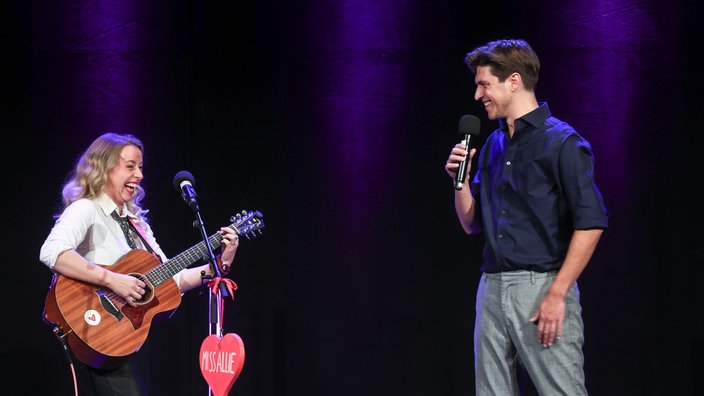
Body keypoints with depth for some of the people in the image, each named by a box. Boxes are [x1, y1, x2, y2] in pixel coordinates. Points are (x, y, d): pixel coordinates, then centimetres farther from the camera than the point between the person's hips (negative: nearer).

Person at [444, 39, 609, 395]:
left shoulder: (562, 142, -7)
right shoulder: (492, 145, 17)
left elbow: (591, 222, -14)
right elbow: (471, 224, 21)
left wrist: (557, 294, -18)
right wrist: (461, 179, 2)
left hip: (542, 286, -7)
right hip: (492, 287, 7)